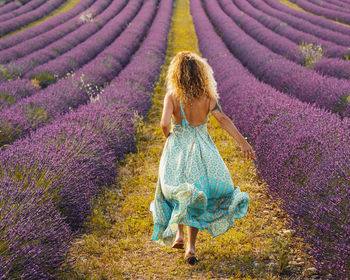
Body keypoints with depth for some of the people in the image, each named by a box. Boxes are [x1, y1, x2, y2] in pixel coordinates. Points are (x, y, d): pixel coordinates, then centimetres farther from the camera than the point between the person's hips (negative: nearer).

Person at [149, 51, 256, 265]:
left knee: (176, 194, 21)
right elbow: (224, 120, -16)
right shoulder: (208, 97, -9)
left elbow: (165, 124, -22)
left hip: (177, 149, -1)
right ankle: (190, 247, 9)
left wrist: (169, 136, 0)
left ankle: (178, 234, 0)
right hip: (202, 150, 1)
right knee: (196, 200, 14)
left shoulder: (172, 97, -12)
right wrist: (244, 142, -15)